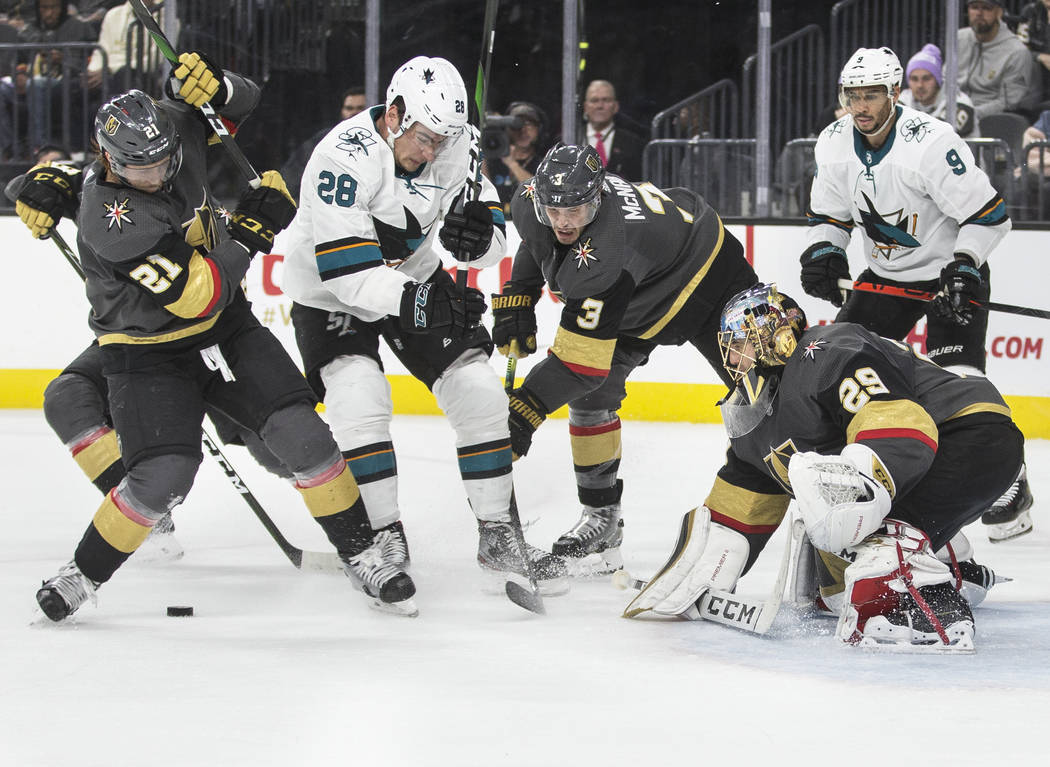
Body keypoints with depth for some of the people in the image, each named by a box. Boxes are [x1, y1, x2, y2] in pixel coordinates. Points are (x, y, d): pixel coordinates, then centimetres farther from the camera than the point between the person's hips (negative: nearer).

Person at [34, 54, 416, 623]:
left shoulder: (174, 127, -12)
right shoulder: (111, 217, -31)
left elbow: (242, 103, 5)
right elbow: (193, 295, -31)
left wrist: (213, 84, -19)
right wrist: (251, 232, -25)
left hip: (224, 324, 6)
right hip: (148, 354, -6)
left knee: (299, 431, -8)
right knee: (164, 476, -20)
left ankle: (362, 554, 5)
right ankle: (81, 575, 3)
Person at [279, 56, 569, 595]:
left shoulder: (452, 146, -13)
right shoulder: (343, 159, -31)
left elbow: (490, 242, -7)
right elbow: (345, 269, -36)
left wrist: (477, 232, -31)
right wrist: (416, 302, -48)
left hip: (415, 278, 5)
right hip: (330, 292, -5)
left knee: (478, 393, -3)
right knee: (360, 400, -25)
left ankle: (498, 536, 8)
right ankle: (386, 540, -13)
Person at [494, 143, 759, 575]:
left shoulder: (604, 259, -45)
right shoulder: (531, 204, -22)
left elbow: (579, 359, -43)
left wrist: (525, 412, -42)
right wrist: (517, 297, 0)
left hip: (709, 275, -7)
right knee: (589, 397, -6)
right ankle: (601, 516, 4)